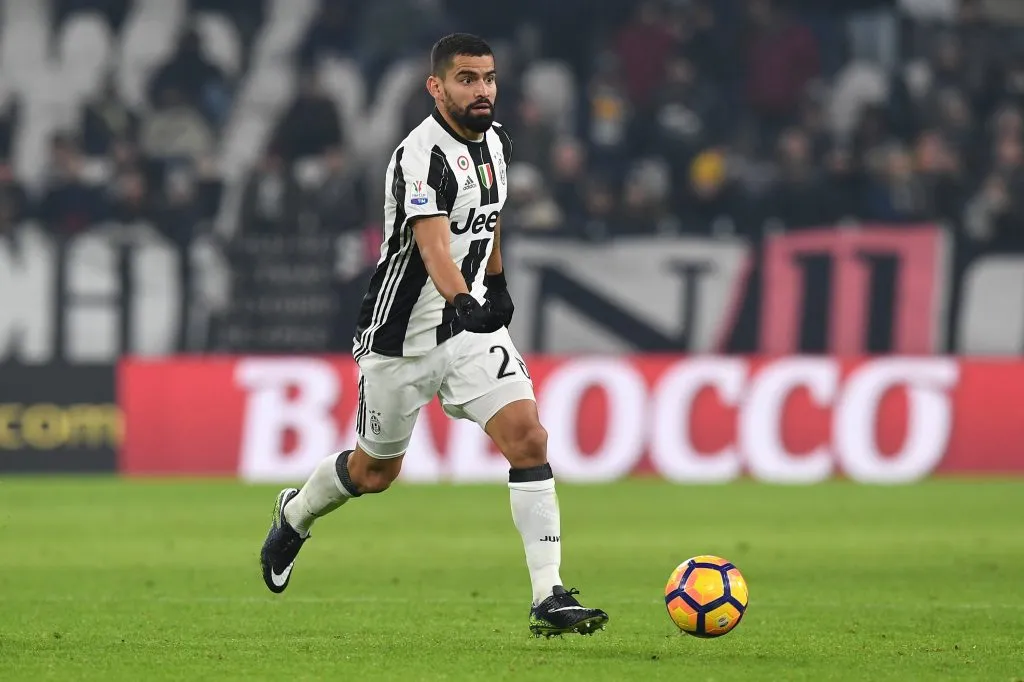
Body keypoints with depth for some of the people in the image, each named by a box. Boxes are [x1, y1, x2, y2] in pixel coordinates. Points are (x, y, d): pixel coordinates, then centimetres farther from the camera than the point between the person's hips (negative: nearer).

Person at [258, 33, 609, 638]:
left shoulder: (497, 141, 3)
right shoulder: (421, 155, -23)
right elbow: (434, 246, -38)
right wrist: (461, 303, -54)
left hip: (473, 322, 5)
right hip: (403, 336, -5)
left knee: (528, 437, -15)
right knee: (376, 470, 13)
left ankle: (550, 600, -17)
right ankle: (295, 515, 47)